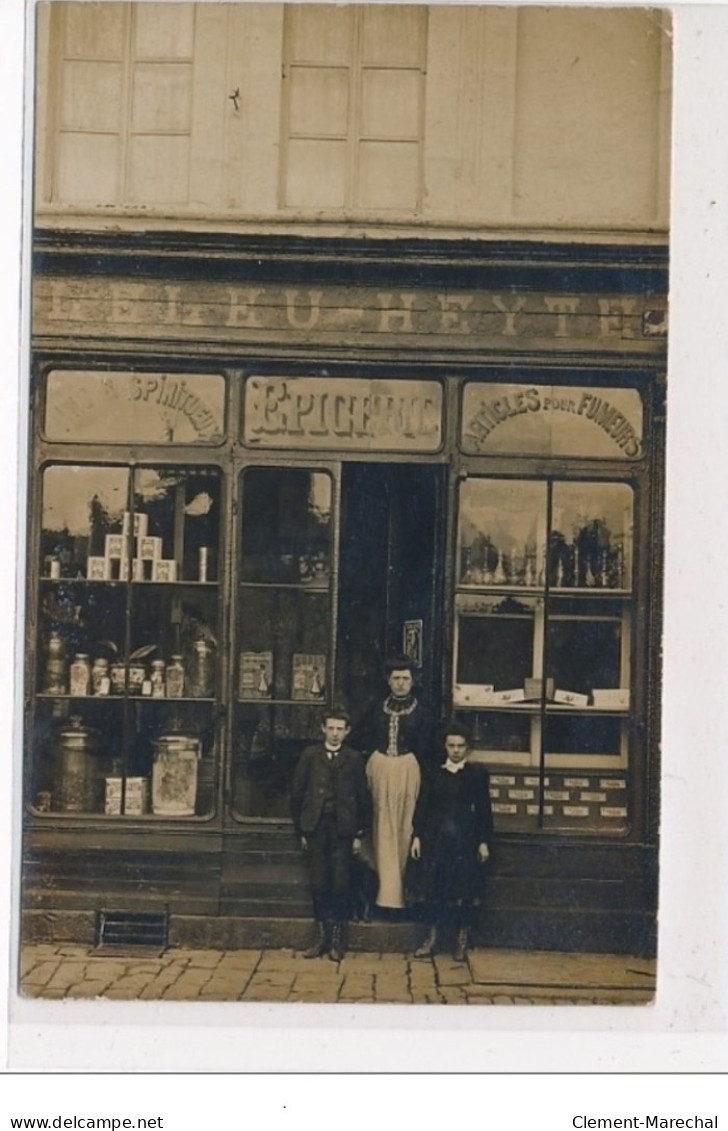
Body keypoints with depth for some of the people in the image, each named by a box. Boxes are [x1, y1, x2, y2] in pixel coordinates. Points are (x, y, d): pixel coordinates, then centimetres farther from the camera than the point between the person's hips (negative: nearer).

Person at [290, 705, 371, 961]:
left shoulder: (354, 759, 5)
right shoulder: (310, 755, 5)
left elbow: (363, 798, 6)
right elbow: (297, 793, 5)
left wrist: (359, 834, 1)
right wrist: (301, 829, 2)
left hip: (342, 829, -1)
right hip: (316, 827, 1)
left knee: (340, 884, -1)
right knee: (319, 883, 4)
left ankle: (337, 937, 8)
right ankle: (321, 935, 13)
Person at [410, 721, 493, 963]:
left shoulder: (477, 773, 2)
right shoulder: (434, 772, 8)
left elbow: (484, 809, 1)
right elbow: (422, 805, 8)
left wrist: (484, 841, -3)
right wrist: (417, 836, 2)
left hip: (465, 841, -2)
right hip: (436, 839, 2)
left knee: (464, 892, 1)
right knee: (434, 889, 4)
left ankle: (462, 942, 11)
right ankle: (432, 938, 12)